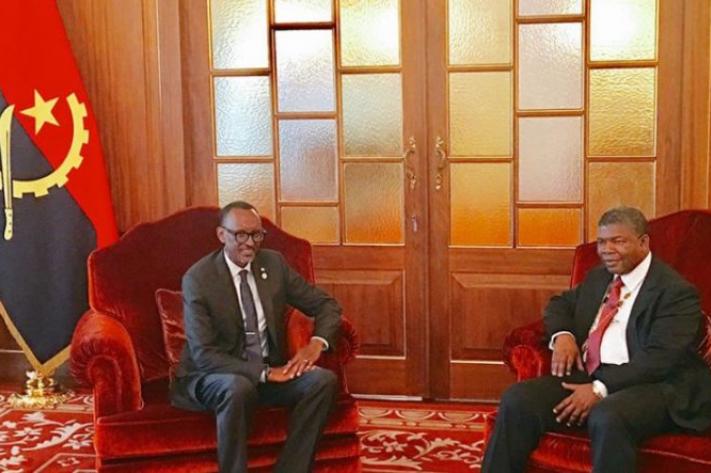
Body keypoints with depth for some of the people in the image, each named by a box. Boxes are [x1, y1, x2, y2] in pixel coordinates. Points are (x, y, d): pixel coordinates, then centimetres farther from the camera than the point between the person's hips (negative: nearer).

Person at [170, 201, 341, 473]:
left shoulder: (274, 263, 1)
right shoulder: (198, 279, -14)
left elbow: (326, 304, 6)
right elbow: (204, 355, -20)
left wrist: (317, 342, -15)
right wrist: (264, 373, -27)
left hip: (270, 370, 5)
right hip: (213, 377, -4)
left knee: (323, 380, -22)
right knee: (238, 387, -38)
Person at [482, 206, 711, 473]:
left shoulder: (676, 291, -5)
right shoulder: (598, 277, 19)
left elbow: (660, 359, -16)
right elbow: (561, 303, 30)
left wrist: (600, 389, -24)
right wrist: (562, 335, 5)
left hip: (651, 385, -6)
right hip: (588, 375, 7)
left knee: (607, 418, -39)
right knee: (517, 400, -17)